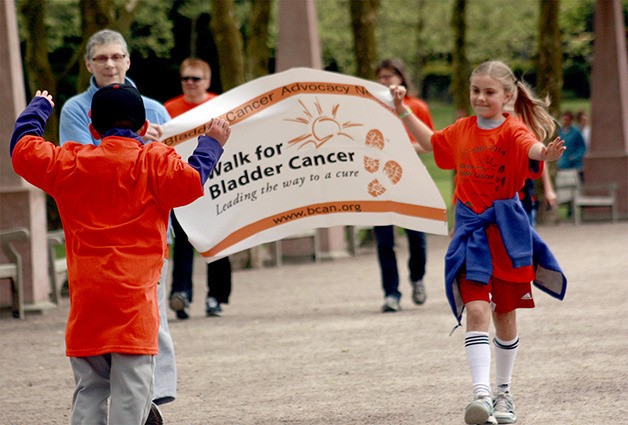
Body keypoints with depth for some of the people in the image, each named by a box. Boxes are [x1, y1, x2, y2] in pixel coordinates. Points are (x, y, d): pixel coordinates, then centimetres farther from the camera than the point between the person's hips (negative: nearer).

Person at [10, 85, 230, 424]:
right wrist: (211, 144, 1)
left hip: (86, 296, 3)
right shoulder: (154, 162, 0)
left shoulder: (68, 164, 10)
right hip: (134, 294, -3)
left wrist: (38, 107, 35)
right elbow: (189, 181, -15)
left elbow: (23, 149, 19)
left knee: (90, 387, 11)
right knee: (131, 387, -5)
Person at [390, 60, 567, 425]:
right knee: (476, 310, -12)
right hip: (470, 230, 3)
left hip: (505, 230, -2)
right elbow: (430, 141, 26)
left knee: (505, 314, 10)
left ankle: (504, 393, 26)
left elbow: (532, 148, -32)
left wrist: (546, 153, -55)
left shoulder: (513, 131, -9)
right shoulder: (462, 130, 6)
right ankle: (481, 394, -21)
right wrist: (403, 109, 20)